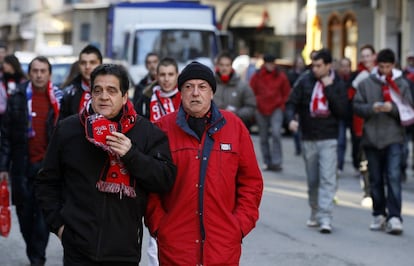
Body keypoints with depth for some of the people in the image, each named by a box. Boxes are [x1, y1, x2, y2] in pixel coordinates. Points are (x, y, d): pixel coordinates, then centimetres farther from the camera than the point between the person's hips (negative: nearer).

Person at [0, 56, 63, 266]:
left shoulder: (58, 100, 2)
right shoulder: (17, 98, 3)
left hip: (47, 164, -2)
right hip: (22, 165, 2)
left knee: (43, 213, -6)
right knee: (24, 211, 8)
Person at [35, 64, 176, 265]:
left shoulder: (148, 133, 2)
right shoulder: (67, 129, 6)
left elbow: (166, 179, -7)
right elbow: (47, 182, 12)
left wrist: (131, 154, -18)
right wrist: (57, 223, 3)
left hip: (126, 250, 0)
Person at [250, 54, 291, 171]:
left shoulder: (281, 76, 2)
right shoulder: (257, 76, 2)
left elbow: (286, 93, 11)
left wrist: (281, 104, 3)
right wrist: (257, 103, 2)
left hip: (276, 109, -2)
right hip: (261, 110, 2)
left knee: (276, 133, -19)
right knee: (263, 138, 7)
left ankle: (276, 162, -17)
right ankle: (267, 163, 17)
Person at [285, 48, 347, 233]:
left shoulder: (338, 84, 0)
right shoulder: (305, 81, 1)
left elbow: (341, 111, -8)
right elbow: (291, 103, 2)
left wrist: (329, 89, -14)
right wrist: (291, 119, -18)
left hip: (328, 140, -2)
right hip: (308, 139, 2)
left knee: (328, 179, -12)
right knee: (312, 180, 11)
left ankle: (325, 218, -15)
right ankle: (315, 213, 27)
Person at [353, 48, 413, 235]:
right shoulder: (366, 84, 4)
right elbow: (357, 107, 2)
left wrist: (393, 108, -16)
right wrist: (371, 108, -16)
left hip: (394, 138, -2)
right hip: (371, 138, 2)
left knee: (393, 177, -12)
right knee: (375, 179, 9)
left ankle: (394, 218, -13)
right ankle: (379, 215, 21)